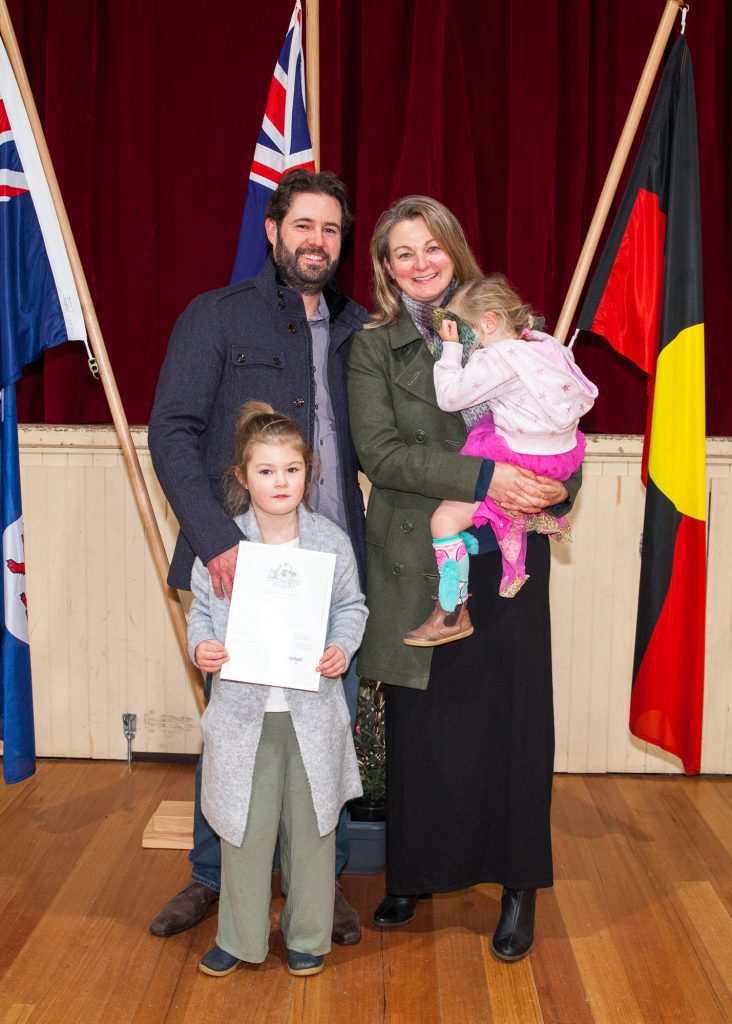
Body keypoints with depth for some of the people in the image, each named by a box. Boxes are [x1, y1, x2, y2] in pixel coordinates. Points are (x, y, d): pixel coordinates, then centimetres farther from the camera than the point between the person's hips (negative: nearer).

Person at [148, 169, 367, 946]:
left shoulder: (358, 330, 13)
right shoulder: (217, 316, 1)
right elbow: (172, 431, -7)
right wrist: (215, 537, -18)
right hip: (240, 562, -3)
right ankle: (211, 876, 29)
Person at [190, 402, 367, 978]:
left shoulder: (330, 541, -3)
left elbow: (351, 606, 7)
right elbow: (202, 608, 5)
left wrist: (342, 648, -11)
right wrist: (201, 645, -14)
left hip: (312, 709, 1)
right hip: (242, 708, 0)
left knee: (311, 823, 13)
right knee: (245, 826, 9)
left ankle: (308, 936, 32)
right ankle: (240, 937, 30)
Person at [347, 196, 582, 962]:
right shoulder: (373, 346, 4)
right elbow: (379, 451, -9)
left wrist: (556, 489, -12)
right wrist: (482, 478, -20)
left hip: (507, 559, 1)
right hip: (416, 561, 0)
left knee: (510, 717, 4)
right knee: (419, 725, 7)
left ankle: (518, 886, 20)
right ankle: (413, 875, 26)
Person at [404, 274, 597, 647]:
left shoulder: (496, 358, -18)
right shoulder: (549, 344, 7)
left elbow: (450, 396, -15)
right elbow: (585, 393, 17)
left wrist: (450, 348, -5)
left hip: (520, 465, -9)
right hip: (563, 452, 9)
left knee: (445, 518, -8)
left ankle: (451, 614, -4)